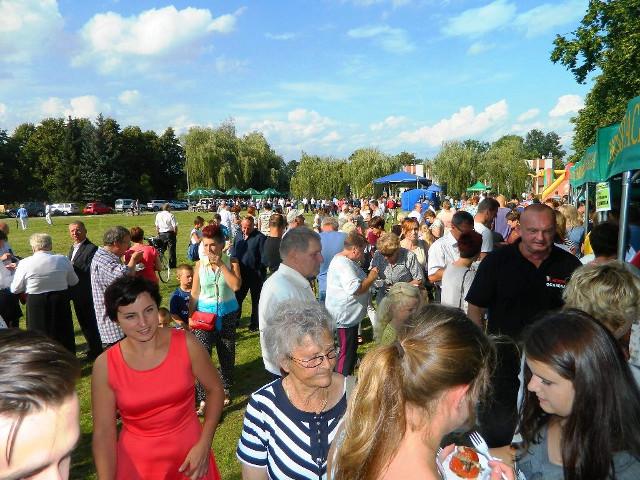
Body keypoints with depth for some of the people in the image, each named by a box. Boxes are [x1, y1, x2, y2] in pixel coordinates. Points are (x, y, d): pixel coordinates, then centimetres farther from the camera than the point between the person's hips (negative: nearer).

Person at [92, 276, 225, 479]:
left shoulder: (186, 344, -15)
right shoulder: (105, 365, -14)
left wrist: (204, 445, -10)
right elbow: (103, 432, -8)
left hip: (191, 454, 0)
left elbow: (215, 389, -4)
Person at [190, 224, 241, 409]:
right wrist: (190, 317, 0)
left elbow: (236, 285, -24)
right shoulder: (200, 264, -4)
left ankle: (226, 390, 37)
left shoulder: (231, 262, -8)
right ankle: (202, 399, 2)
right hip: (204, 313, 0)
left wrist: (221, 265, -24)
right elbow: (195, 293, 2)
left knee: (227, 353, 14)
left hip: (227, 314, 0)